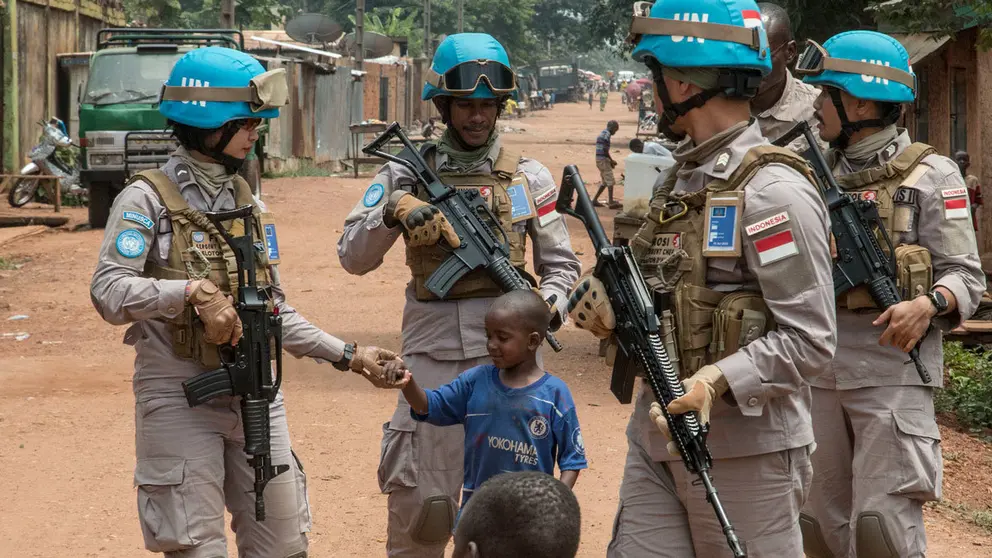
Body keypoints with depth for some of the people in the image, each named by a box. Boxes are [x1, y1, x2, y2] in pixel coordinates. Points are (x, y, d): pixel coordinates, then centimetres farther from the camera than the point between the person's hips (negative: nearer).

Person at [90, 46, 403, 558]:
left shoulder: (250, 204, 13)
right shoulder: (148, 199, -7)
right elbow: (108, 291, -20)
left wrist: (346, 355, 10)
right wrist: (193, 292, -30)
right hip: (180, 399, -6)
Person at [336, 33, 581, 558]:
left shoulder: (528, 177, 7)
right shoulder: (408, 174, 4)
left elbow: (560, 264, 12)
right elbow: (353, 258, -1)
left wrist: (545, 308, -8)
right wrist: (393, 211, -18)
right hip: (431, 353, -1)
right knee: (420, 505, 0)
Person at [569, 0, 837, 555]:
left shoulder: (772, 191, -14)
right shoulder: (683, 180, 14)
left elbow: (810, 340, -18)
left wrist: (714, 382, -29)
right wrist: (614, 307, 1)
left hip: (744, 450, -8)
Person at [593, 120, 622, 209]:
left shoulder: (602, 133, 19)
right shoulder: (607, 134, -12)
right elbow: (605, 150, -19)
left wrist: (611, 161, 18)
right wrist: (611, 160, -8)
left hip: (599, 160, 10)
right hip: (603, 160, -10)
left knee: (605, 182, 16)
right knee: (610, 181, -7)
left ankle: (595, 200, 16)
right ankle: (611, 203, -10)